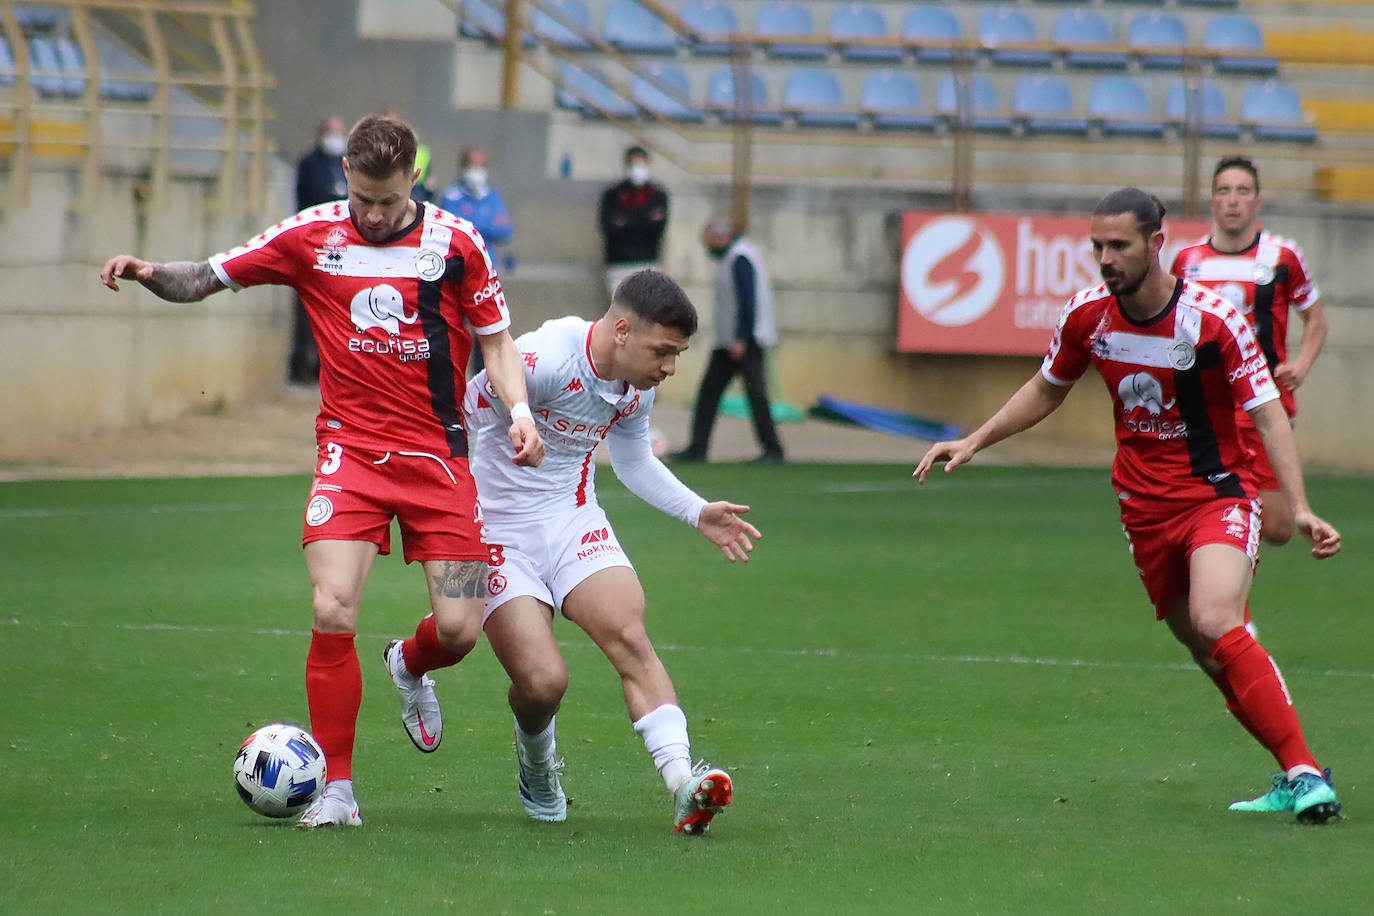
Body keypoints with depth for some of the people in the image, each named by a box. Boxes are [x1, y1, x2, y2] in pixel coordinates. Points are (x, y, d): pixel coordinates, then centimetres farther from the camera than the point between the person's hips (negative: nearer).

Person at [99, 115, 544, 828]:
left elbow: (496, 339, 7)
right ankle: (335, 789, -6)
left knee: (459, 629, -6)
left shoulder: (454, 243, -2)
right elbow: (205, 278, 7)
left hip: (437, 455, 0)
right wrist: (148, 273, -14)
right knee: (333, 612, -18)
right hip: (351, 452, 0)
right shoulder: (312, 237, 0)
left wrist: (518, 410, -10)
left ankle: (410, 667, 34)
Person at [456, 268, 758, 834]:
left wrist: (698, 513, 14)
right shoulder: (543, 360, -24)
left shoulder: (636, 388, 2)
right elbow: (464, 411, -15)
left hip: (575, 523, 5)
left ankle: (683, 785, -31)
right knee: (543, 681, -17)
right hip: (498, 531, -5)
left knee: (630, 637, -21)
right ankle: (536, 760, 20)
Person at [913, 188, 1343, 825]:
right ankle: (1292, 779, 17)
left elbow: (1268, 414, -14)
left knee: (1215, 624, -27)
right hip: (1143, 504, 5)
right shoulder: (1086, 315, -4)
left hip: (1218, 492, -5)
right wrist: (973, 443, 11)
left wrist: (1298, 509, -24)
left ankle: (1304, 772, -24)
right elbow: (1045, 392, 16)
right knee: (1201, 646, 4)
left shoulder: (1214, 319, -18)